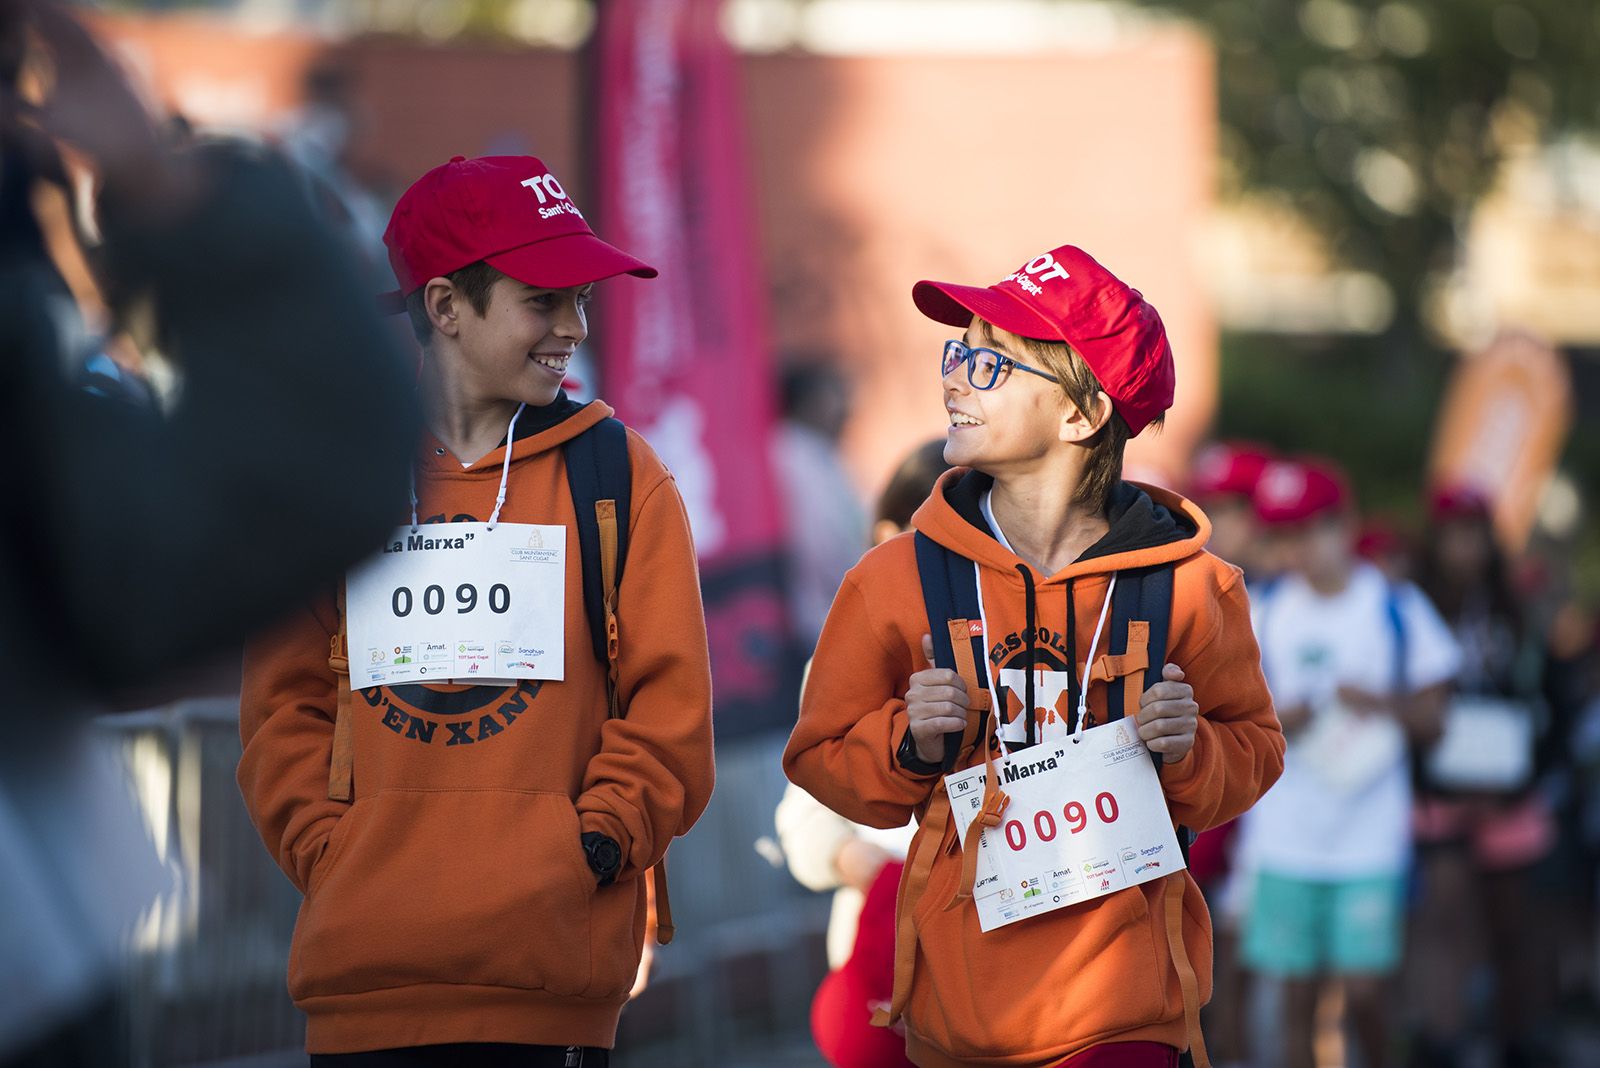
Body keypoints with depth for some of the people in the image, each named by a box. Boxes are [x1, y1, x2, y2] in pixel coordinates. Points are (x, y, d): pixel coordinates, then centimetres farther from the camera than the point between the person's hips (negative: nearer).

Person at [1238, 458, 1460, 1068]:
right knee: (1296, 995, 2)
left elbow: (1433, 720, 5)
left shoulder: (1398, 610, 2)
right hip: (1284, 839, 2)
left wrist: (1383, 705, -16)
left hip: (1370, 836, -2)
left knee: (1364, 992, -6)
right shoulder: (1265, 612, 7)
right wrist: (1276, 720, -10)